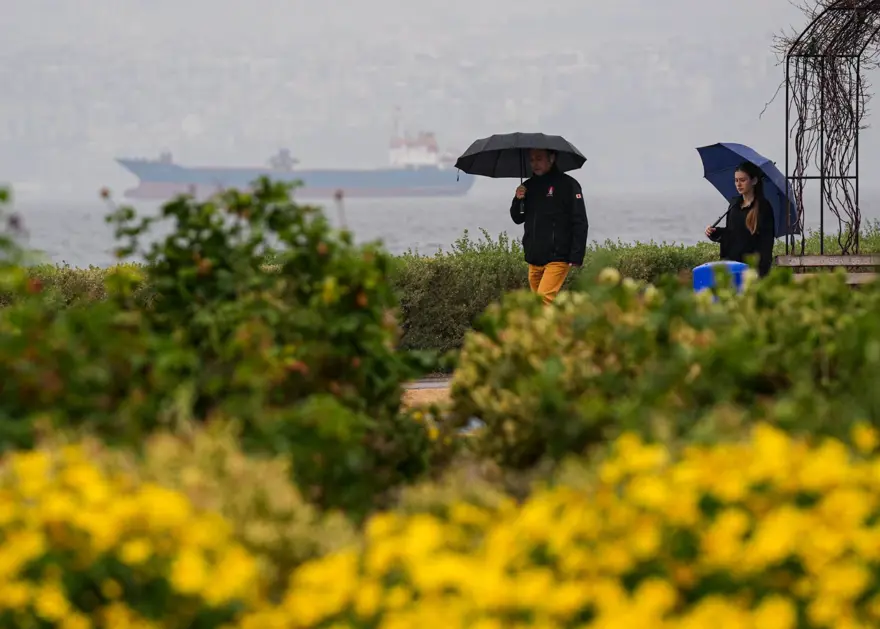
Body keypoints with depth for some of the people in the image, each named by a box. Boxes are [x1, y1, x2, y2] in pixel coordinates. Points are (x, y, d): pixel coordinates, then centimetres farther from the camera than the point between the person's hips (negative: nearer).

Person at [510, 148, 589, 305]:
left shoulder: (567, 185, -5)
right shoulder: (528, 186, 13)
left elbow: (580, 223, -7)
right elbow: (518, 219, 19)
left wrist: (576, 256, -14)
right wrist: (518, 200, -3)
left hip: (557, 257, -6)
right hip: (534, 259, 6)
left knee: (544, 299, -19)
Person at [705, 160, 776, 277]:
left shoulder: (763, 206, -6)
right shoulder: (734, 203, 12)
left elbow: (766, 241, -9)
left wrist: (762, 271, -17)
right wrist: (715, 232, 2)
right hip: (730, 261, 6)